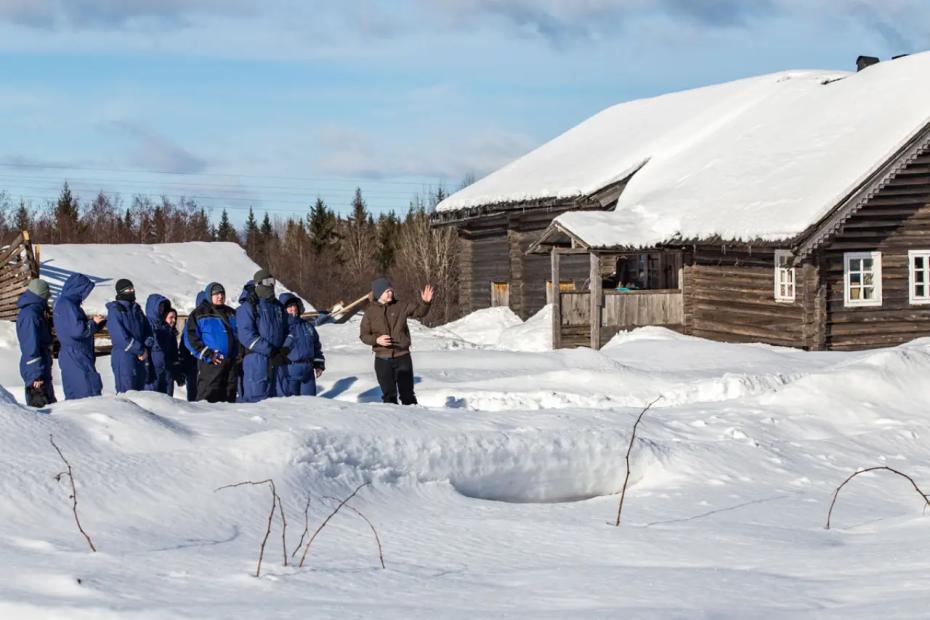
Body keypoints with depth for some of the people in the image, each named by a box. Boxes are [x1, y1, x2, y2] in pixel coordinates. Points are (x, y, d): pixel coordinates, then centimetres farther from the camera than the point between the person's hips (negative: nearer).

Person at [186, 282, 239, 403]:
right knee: (209, 397, -11)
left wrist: (239, 354, 12)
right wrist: (207, 355, -12)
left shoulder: (231, 313, 19)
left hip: (231, 361, 6)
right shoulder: (199, 314, 2)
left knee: (229, 396, 5)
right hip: (211, 363, -5)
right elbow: (191, 337, -4)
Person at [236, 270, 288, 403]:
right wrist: (269, 351, -18)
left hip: (279, 361, 7)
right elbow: (246, 335, -14)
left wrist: (285, 350, 3)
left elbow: (287, 331, 23)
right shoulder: (247, 307, -4)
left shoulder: (278, 307, 18)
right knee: (255, 401, -8)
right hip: (256, 361, -7)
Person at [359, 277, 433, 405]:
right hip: (383, 359, 0)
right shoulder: (370, 312, 0)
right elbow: (364, 335, 2)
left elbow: (419, 311, 1)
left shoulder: (400, 307, 0)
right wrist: (376, 340, -17)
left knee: (407, 392, 5)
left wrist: (425, 302, -20)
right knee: (388, 394, 7)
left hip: (402, 357, 0)